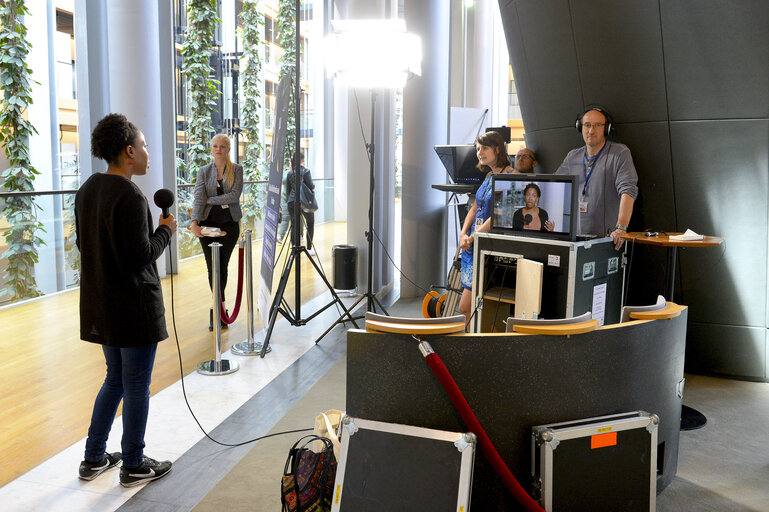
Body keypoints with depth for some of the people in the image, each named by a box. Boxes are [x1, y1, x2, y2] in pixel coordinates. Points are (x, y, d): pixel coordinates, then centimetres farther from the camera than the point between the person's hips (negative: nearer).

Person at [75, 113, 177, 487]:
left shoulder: (87, 190, 7)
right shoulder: (129, 196, -21)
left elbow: (83, 243, 14)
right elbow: (141, 256, -22)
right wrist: (165, 230, -6)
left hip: (100, 303, 9)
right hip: (134, 305, -9)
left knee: (115, 379, 22)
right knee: (136, 387, 6)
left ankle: (94, 459, 30)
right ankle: (133, 466, 21)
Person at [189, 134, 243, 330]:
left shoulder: (237, 170, 3)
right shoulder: (204, 171, 6)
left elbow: (235, 195, -10)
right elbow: (199, 197, -7)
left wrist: (210, 200, -11)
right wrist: (194, 222, -21)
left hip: (229, 224, -1)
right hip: (208, 224, 1)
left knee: (222, 267, 3)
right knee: (213, 268, -1)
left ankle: (216, 310, 14)